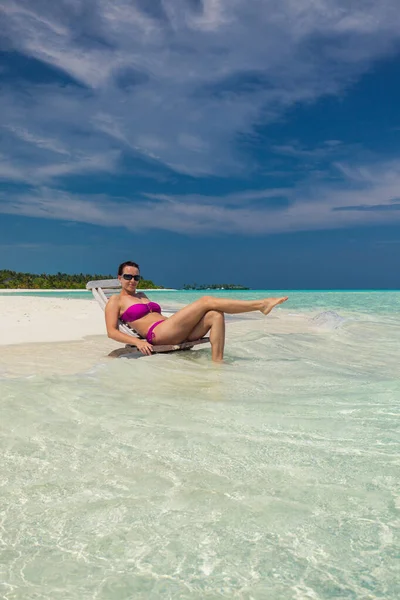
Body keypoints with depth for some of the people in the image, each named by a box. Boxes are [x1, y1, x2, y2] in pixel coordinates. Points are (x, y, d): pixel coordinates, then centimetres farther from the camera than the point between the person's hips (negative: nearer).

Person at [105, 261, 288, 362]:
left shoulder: (142, 295, 31)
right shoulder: (115, 301, 10)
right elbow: (112, 332, -1)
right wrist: (138, 341, -16)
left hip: (174, 331, 8)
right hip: (158, 334, -8)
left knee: (215, 315, -17)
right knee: (207, 301, -16)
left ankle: (217, 363, -26)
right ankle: (261, 304, -15)